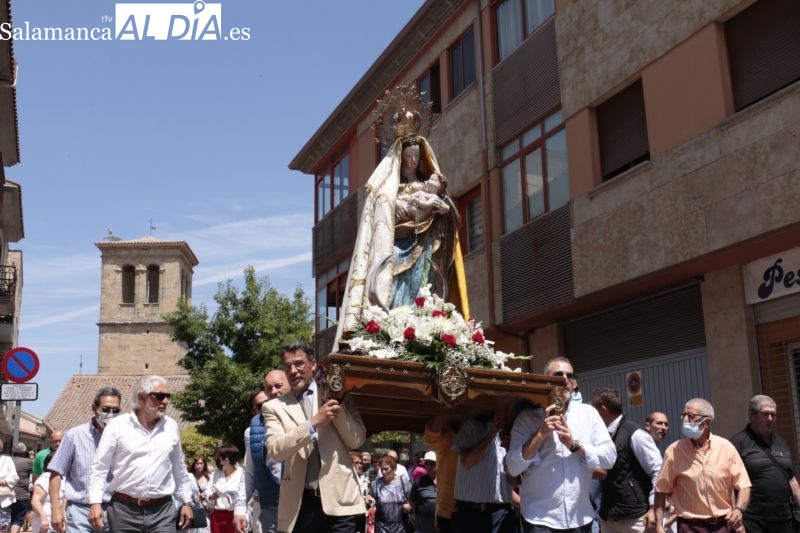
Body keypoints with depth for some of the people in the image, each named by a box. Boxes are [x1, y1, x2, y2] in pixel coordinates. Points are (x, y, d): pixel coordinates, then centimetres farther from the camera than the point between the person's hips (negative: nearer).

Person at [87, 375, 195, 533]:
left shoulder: (171, 427, 8)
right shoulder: (118, 425, -2)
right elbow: (100, 467, -2)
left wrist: (186, 502, 16)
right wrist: (95, 502, -11)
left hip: (162, 511, 2)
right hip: (124, 509, -2)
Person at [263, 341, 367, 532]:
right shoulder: (274, 406, 6)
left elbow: (357, 440, 2)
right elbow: (275, 450, -9)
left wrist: (336, 402, -8)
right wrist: (314, 422, -19)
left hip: (338, 499, 0)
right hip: (299, 504, 0)